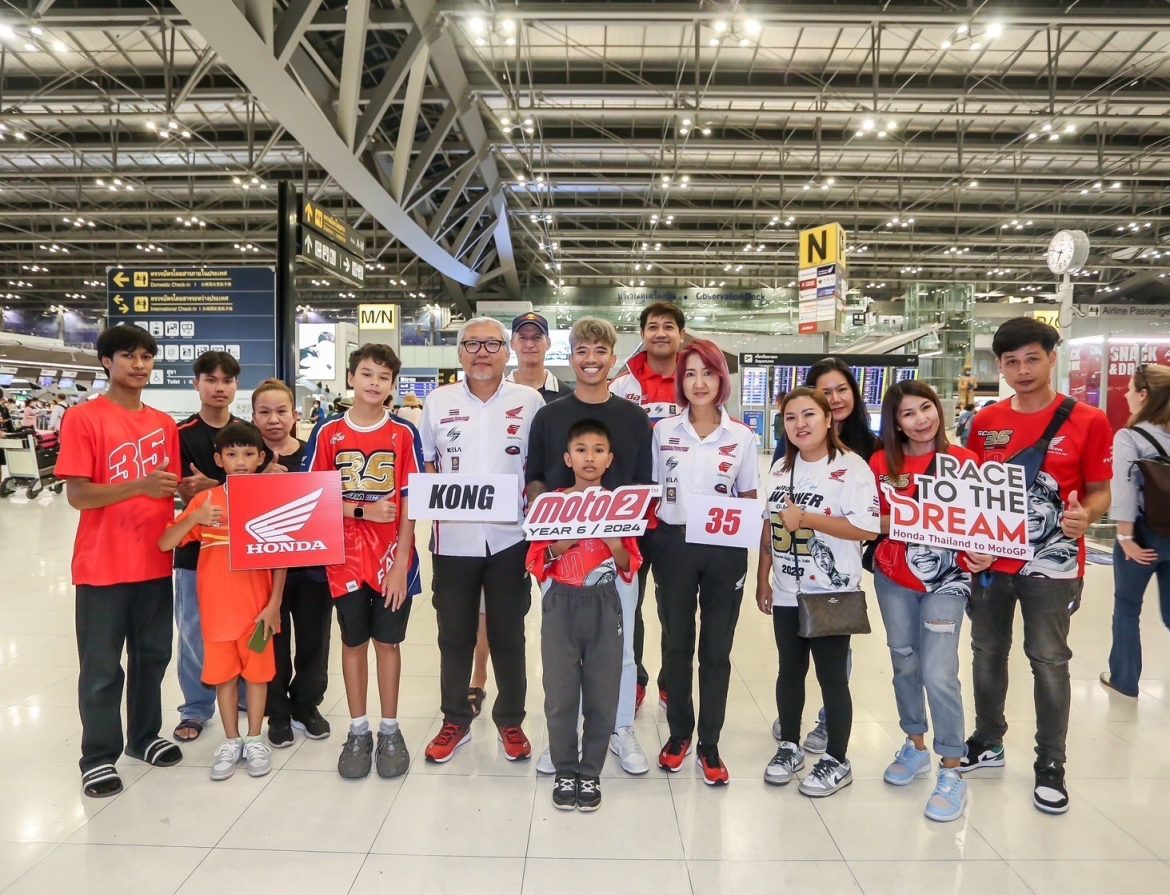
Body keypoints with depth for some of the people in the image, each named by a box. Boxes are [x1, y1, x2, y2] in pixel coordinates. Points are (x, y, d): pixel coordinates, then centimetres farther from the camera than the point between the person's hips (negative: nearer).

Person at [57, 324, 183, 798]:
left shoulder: (164, 423, 9)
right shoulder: (83, 419, -8)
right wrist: (140, 486, -28)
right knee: (102, 666, 6)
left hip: (155, 560, 5)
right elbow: (77, 495, -14)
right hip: (103, 565, -5)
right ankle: (98, 756, 20)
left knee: (152, 654, 16)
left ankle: (144, 735, 32)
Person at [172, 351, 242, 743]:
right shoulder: (182, 434, -3)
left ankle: (248, 694, 29)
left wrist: (210, 487, -13)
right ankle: (196, 708, 21)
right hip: (196, 545, -2)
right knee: (194, 630, 6)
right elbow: (187, 495, -9)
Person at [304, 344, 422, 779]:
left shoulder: (404, 433, -2)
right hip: (346, 559, 1)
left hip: (392, 559, -1)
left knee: (387, 641, 9)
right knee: (353, 642, 11)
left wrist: (400, 562, -10)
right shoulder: (327, 432, 0)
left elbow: (409, 502, -4)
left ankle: (389, 730, 23)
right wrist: (363, 511, -13)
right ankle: (358, 731, 25)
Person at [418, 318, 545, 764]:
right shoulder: (438, 401, 3)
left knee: (508, 634, 11)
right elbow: (424, 463, 11)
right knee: (454, 633, 12)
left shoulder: (529, 401, 0)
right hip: (453, 537, 1)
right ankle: (455, 720, 30)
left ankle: (510, 720, 28)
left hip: (509, 536, -1)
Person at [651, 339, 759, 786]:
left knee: (716, 649, 7)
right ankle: (678, 733, 28)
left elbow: (750, 499, 6)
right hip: (673, 545, 1)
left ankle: (709, 744, 21)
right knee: (676, 643, 12)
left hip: (725, 550, 0)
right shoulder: (663, 431, 2)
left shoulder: (742, 437, 2)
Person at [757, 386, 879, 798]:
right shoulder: (780, 469, 7)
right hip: (786, 592, 6)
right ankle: (789, 746, 33)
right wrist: (763, 579, 11)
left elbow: (867, 528, -21)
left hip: (831, 593, -6)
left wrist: (806, 517, -24)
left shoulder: (852, 467, -13)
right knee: (790, 669, 16)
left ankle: (837, 760, 22)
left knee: (832, 675, 6)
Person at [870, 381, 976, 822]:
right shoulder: (882, 463, -2)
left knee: (938, 673, -9)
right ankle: (916, 745, 36)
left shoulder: (962, 459, -7)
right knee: (904, 664, 15)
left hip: (946, 580, -3)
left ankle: (952, 772, 7)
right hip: (893, 578, 3)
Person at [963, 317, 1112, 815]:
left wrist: (1085, 517, -23)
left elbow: (1100, 493, -1)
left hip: (1051, 564, -3)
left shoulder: (1087, 422, -6)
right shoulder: (985, 423, 3)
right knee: (988, 653, 14)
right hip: (991, 561, 4)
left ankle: (1050, 766, 19)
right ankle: (988, 743, 32)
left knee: (1049, 661, 3)